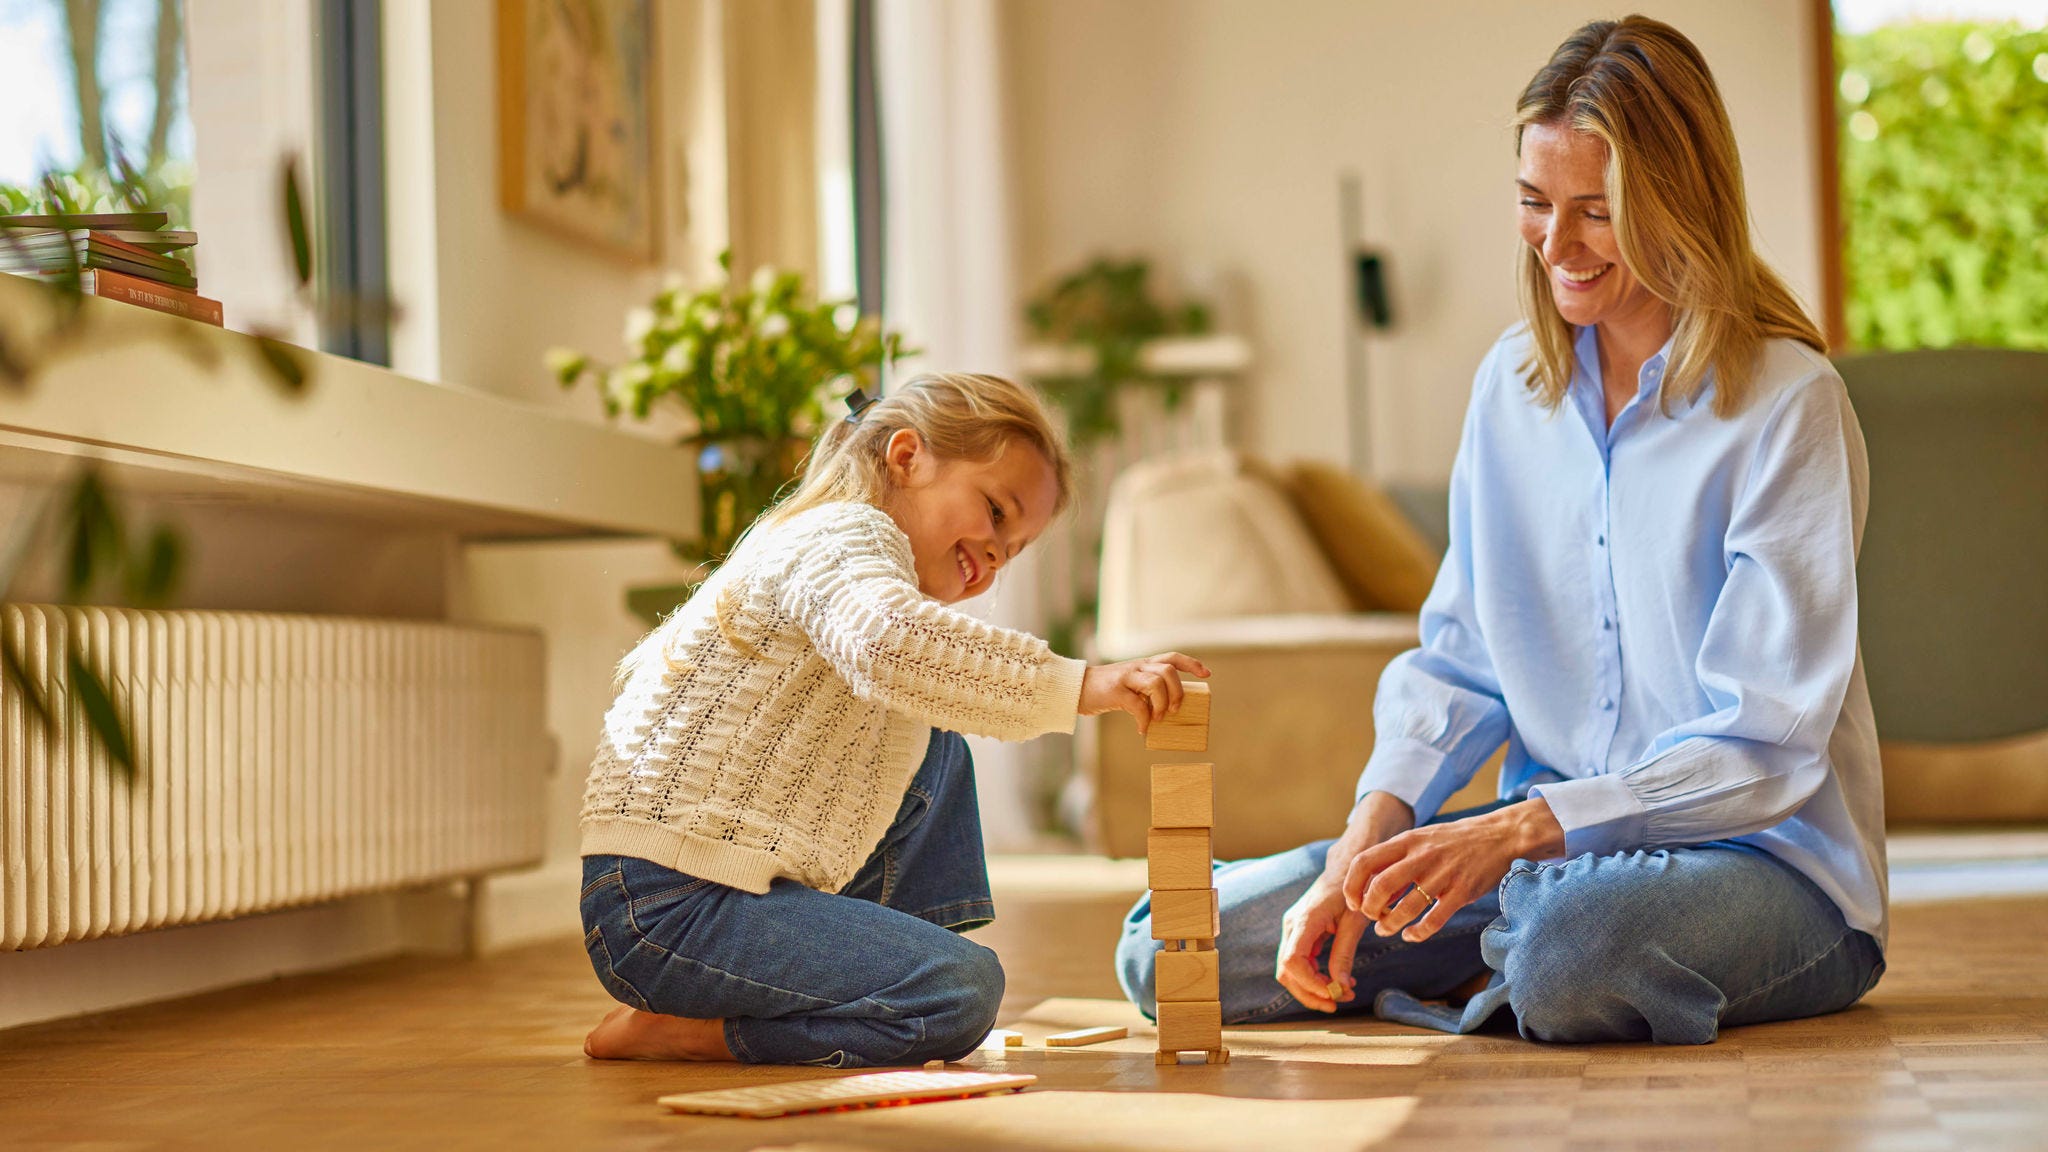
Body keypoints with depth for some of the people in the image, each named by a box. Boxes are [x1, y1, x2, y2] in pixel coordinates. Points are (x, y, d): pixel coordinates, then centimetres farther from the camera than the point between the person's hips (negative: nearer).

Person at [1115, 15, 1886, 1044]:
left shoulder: (1787, 403, -12)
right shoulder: (1512, 382, 7)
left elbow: (1765, 745, -15)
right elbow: (1456, 662, 8)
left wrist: (1519, 829, -26)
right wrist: (1364, 846, -10)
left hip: (1765, 857, -5)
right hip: (1545, 844, 5)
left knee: (1571, 951, -40)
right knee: (1169, 950, -10)